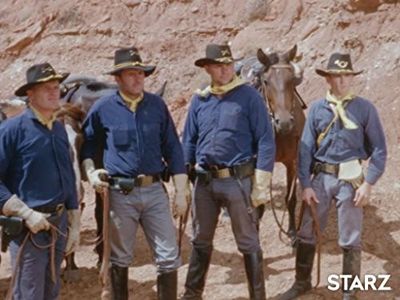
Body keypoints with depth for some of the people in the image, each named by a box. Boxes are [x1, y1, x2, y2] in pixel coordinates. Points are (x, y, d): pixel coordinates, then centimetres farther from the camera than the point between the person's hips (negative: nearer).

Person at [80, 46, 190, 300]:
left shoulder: (157, 105, 2)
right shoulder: (103, 109, -2)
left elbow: (173, 149, 5)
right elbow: (87, 144, 12)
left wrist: (182, 191, 1)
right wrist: (90, 172, -5)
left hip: (155, 191, 1)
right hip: (120, 193, -1)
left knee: (169, 257, 3)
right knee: (120, 258, 13)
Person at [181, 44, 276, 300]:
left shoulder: (249, 97, -7)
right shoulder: (199, 100, 6)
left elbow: (265, 142, -10)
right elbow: (189, 142, 13)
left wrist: (261, 186, -13)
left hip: (238, 181, -4)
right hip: (205, 181, 5)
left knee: (248, 243, 4)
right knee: (201, 241, 18)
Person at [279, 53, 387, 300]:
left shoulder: (365, 108, -4)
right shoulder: (317, 109, 2)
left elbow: (379, 150, -3)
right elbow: (306, 148, 2)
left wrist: (368, 184, -10)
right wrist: (306, 184, -4)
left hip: (350, 180, -2)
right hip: (320, 177, 2)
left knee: (350, 240, 7)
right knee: (307, 233, 11)